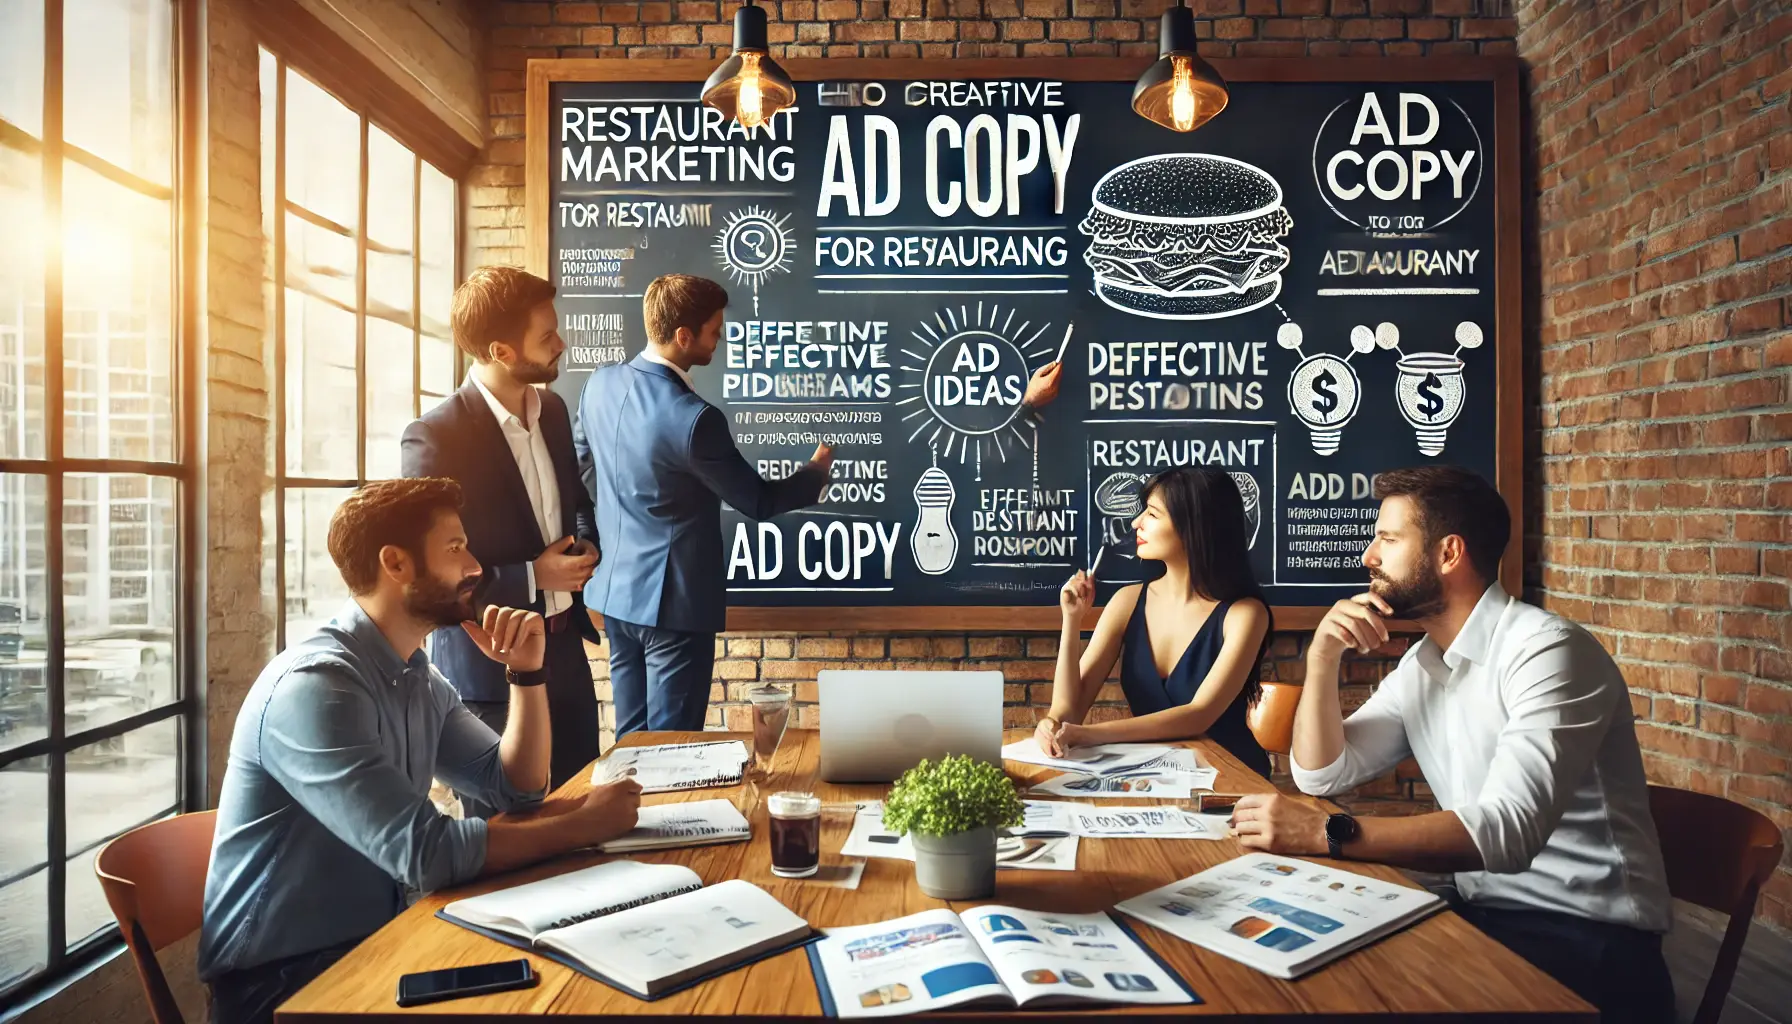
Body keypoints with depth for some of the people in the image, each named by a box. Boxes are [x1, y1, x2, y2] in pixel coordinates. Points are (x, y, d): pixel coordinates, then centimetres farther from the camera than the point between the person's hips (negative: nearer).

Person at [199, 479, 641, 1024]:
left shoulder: (418, 678, 4)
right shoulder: (313, 685, -24)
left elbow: (517, 788, 7)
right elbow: (424, 852, -30)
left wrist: (526, 671, -6)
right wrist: (581, 824, -20)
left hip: (373, 941, 8)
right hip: (282, 978, -8)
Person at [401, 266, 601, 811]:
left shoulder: (551, 408, 3)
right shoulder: (433, 438, -18)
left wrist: (586, 545, -2)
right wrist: (533, 577, -19)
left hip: (564, 652, 6)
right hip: (488, 670, -6)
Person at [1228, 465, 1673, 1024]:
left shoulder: (1547, 649, -19)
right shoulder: (1421, 664, 7)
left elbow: (1508, 831, -31)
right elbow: (1322, 775, 7)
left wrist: (1327, 833, -36)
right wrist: (1323, 654, -6)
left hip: (1589, 934, -7)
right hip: (1482, 909, 7)